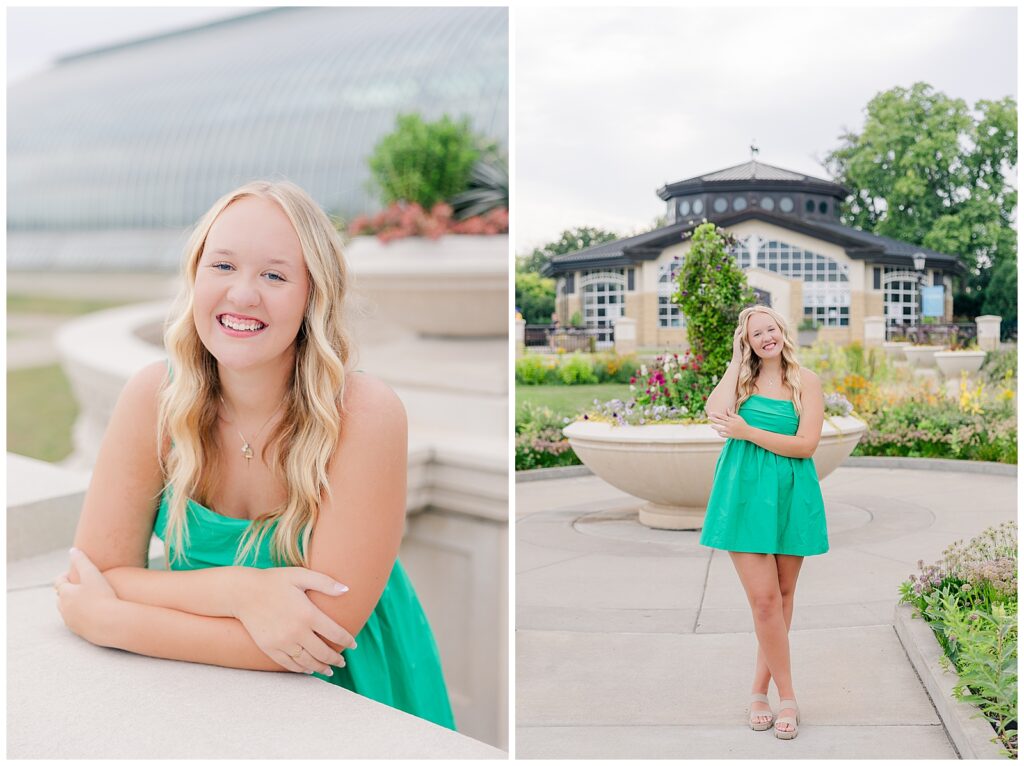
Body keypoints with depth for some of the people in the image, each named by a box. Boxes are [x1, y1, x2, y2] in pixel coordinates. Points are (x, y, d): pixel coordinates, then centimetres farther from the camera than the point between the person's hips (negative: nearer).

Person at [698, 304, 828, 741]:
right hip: (745, 493, -1)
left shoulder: (805, 381, 1)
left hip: (790, 495, 1)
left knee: (782, 594, 9)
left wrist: (747, 432, -16)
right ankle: (786, 695, 5)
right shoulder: (740, 377, 6)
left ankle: (760, 689, 22)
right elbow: (716, 414, -15)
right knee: (763, 598, -7)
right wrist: (737, 361, -6)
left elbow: (806, 445, -9)